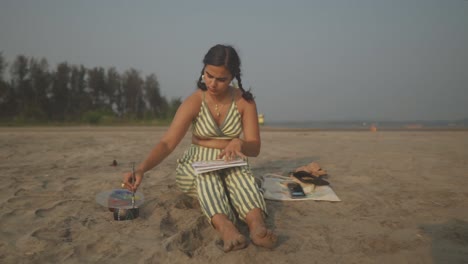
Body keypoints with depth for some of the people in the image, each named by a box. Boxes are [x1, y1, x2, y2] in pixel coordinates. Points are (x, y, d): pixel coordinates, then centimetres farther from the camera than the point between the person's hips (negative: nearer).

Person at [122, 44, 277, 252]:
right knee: (207, 174, -37)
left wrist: (238, 143, -35)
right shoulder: (194, 102, -12)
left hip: (231, 165, 1)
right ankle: (224, 226, -60)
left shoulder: (245, 101, -9)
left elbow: (254, 148, -11)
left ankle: (257, 224, -59)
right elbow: (167, 143, -22)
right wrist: (141, 169, -39)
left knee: (240, 174, -36)